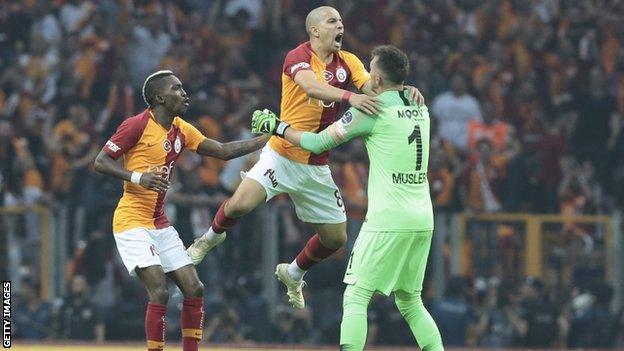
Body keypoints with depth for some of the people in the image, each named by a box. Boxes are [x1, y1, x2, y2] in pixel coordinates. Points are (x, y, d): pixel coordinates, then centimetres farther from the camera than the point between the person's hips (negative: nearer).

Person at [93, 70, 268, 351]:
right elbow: (100, 162, -11)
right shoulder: (137, 125, -11)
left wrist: (269, 139, 5)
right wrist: (138, 177, -25)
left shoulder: (181, 130, 10)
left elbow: (224, 151, 12)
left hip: (160, 225, 8)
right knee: (159, 292, -18)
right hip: (132, 222, -8)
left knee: (194, 289, 3)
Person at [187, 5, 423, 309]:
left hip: (316, 167, 6)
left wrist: (404, 90, -29)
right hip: (282, 156, -5)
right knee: (241, 204, -26)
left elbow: (373, 88, -9)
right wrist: (349, 96, -50)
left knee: (336, 238, 6)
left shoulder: (348, 62, 4)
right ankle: (212, 236, 8)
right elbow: (312, 87, -34)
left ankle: (293, 274, 35)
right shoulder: (298, 57, -14)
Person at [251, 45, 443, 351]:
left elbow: (318, 143, 0)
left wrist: (277, 127, 13)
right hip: (423, 221, 7)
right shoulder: (420, 109, 12)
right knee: (410, 301, 17)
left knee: (355, 298, -3)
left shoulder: (371, 111, -7)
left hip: (388, 220, -7)